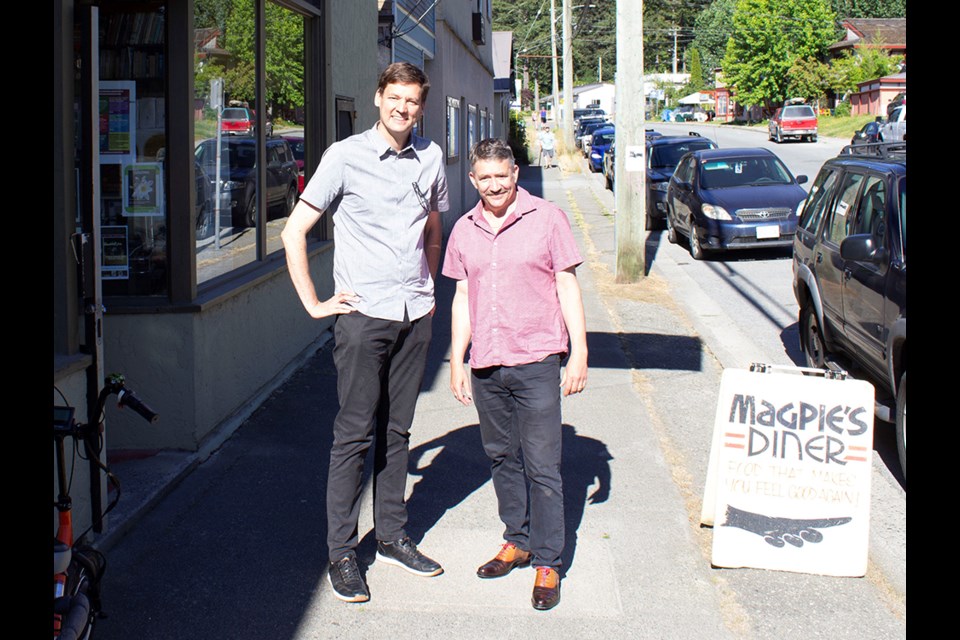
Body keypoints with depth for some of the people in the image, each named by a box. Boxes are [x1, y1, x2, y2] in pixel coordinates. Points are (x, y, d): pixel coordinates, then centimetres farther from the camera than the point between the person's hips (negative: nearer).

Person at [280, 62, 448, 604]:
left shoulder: (431, 157, 8)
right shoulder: (347, 157, -6)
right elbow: (295, 231, -4)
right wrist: (313, 303, -6)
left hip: (416, 315, 4)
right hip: (364, 314, -4)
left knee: (396, 431, 13)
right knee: (355, 434, -1)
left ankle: (392, 537, 24)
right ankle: (342, 553, 7)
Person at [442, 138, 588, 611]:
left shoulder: (547, 219, -1)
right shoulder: (464, 230, 10)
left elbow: (568, 287, 1)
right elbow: (462, 297, 15)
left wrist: (579, 352, -4)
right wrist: (457, 362, 13)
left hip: (535, 363, -4)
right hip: (486, 365, 5)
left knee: (542, 465, -3)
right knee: (501, 458, 14)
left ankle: (547, 563, 5)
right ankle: (518, 541, 29)